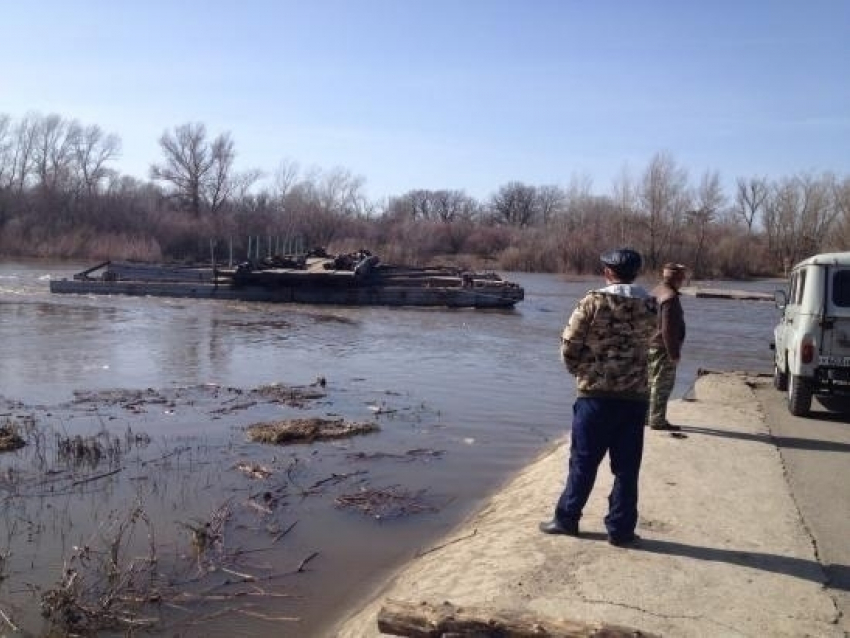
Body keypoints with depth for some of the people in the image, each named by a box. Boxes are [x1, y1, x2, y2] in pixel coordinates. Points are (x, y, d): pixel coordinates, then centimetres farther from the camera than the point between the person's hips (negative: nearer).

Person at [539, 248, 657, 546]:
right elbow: (645, 345, 7)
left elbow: (569, 345, -6)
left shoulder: (594, 302, -8)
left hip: (596, 394, -3)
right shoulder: (650, 306, 3)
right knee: (627, 467, 9)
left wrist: (580, 371, 11)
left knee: (583, 462, 9)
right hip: (636, 396, 3)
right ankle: (621, 529, 15)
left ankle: (567, 519, 20)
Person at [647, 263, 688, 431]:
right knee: (662, 385, -2)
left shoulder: (655, 292, 12)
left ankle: (646, 416, 25)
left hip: (650, 346, 10)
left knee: (652, 383, 17)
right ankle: (657, 420, 2)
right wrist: (674, 354, -18)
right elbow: (668, 330, -23)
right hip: (663, 349, -10)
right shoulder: (670, 297, -19)